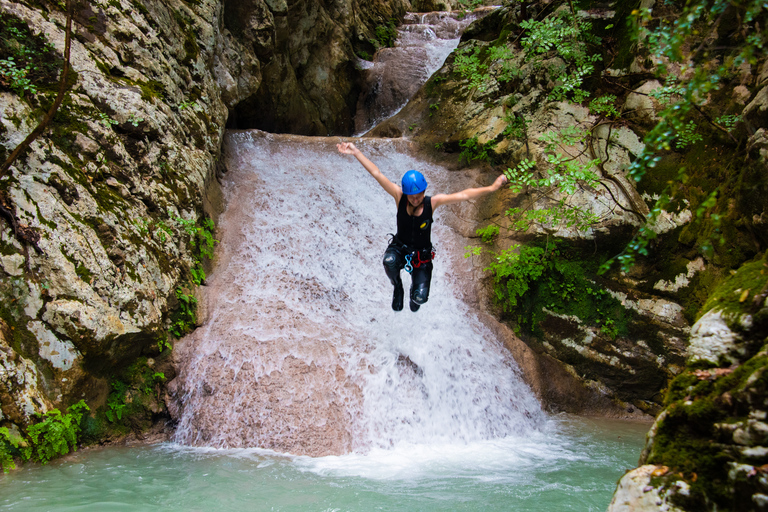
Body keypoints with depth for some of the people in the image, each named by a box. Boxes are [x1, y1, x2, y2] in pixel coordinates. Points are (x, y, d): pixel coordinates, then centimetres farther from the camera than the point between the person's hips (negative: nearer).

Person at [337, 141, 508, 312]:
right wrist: (356, 152, -20)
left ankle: (415, 293, 30)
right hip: (400, 248, 0)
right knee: (389, 260, -37)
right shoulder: (399, 196, -17)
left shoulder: (432, 202, -18)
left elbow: (464, 195, -21)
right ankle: (397, 287, -1)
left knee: (420, 297, -14)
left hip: (422, 256, 0)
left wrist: (491, 188, -29)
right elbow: (377, 173, -18)